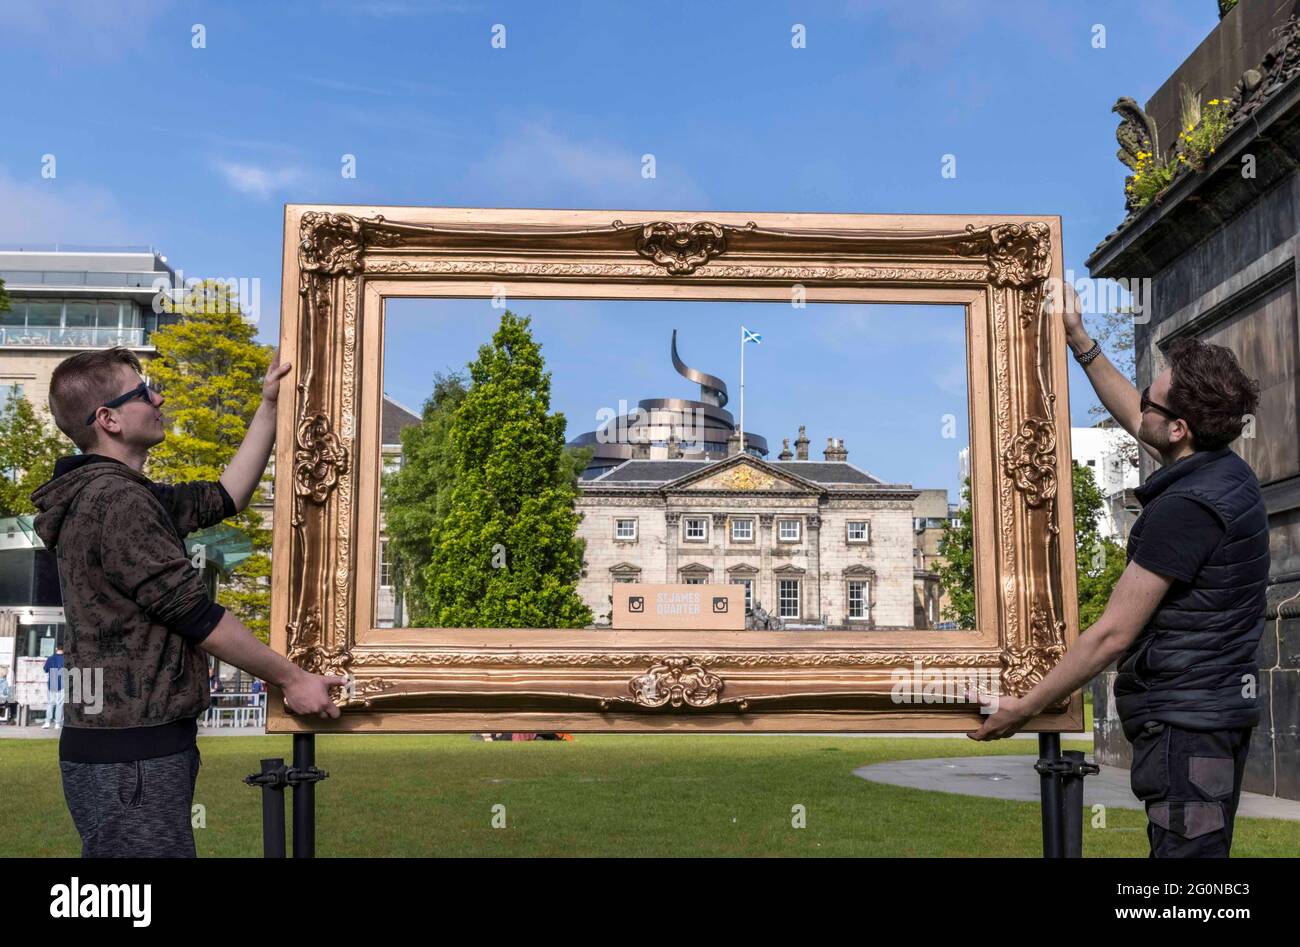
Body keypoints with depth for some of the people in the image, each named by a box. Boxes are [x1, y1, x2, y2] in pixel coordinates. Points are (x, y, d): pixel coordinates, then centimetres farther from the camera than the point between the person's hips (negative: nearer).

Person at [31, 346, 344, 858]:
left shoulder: (110, 494, 14)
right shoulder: (116, 501, -18)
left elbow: (223, 497, 20)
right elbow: (197, 617, -18)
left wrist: (269, 407, 19)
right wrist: (290, 678, -9)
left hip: (124, 749, 10)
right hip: (130, 759, -10)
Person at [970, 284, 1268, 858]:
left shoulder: (1184, 507, -22)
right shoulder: (1227, 471, 7)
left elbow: (1112, 635, -19)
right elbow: (1132, 420, 27)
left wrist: (1023, 708, -10)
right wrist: (1081, 343, 28)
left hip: (1183, 720, -10)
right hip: (1220, 708, 10)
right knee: (1204, 849, 16)